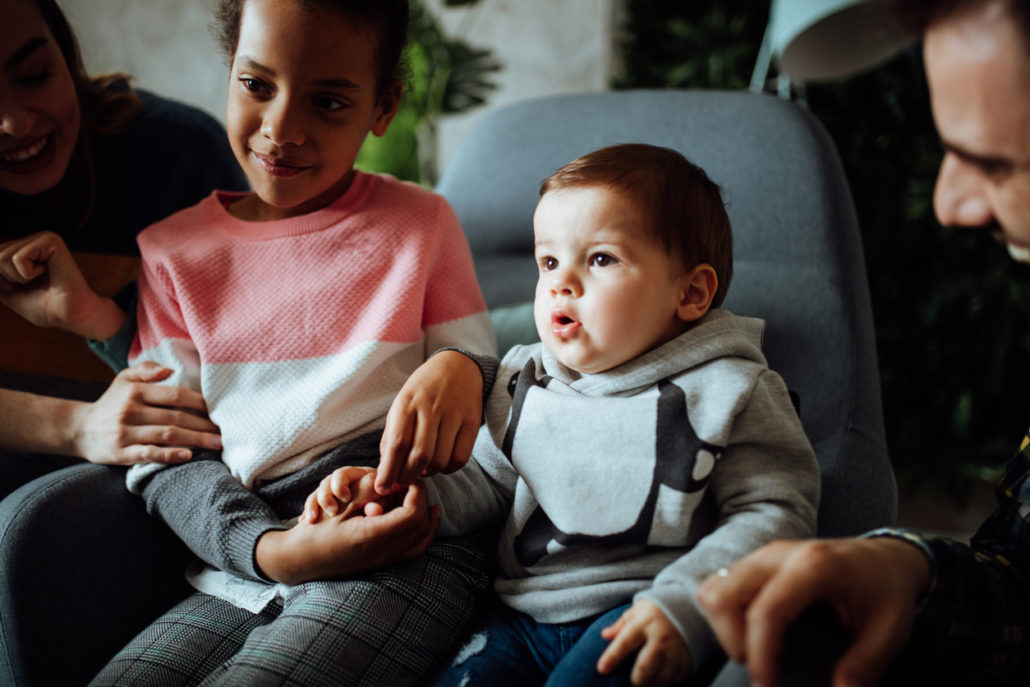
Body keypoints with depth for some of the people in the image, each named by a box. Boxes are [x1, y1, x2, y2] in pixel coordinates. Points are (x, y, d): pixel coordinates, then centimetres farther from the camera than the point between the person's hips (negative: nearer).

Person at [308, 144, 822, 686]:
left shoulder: (723, 391, -6)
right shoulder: (524, 381, 13)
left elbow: (776, 512, -9)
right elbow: (484, 481, 21)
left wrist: (682, 605, -22)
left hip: (634, 611, -5)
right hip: (525, 615, 5)